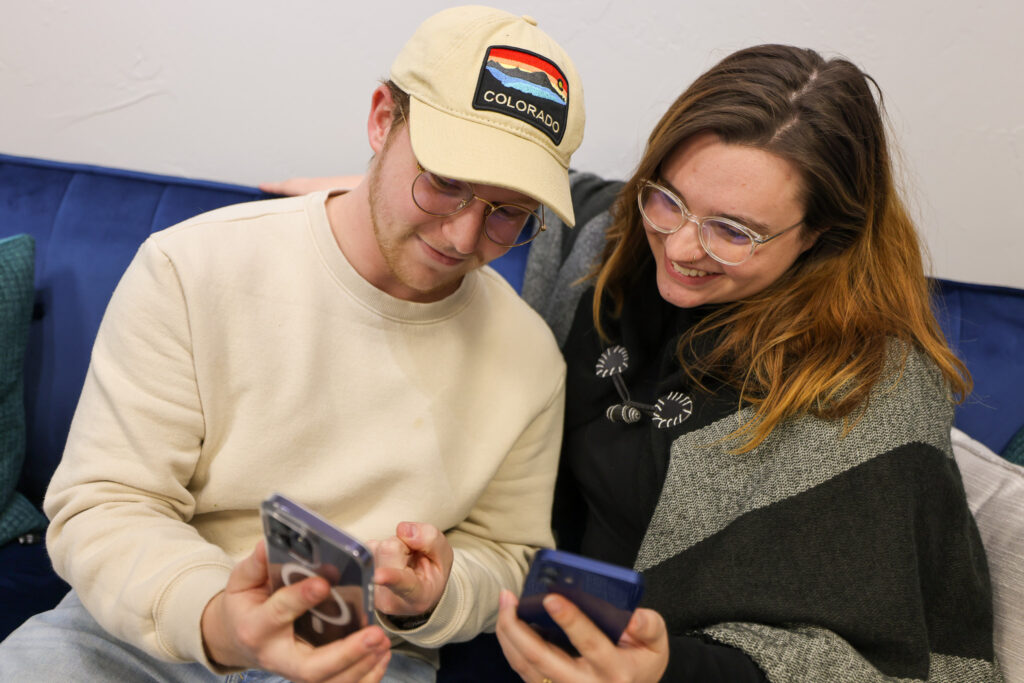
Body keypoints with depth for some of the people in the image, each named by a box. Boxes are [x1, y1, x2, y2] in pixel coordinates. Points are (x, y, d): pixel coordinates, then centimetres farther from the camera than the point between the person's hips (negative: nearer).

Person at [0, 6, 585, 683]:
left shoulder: (528, 356, -4)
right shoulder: (189, 270, -11)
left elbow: (506, 554, 7)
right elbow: (103, 507, -11)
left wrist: (433, 600, -15)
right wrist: (211, 620, -30)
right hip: (147, 626, 0)